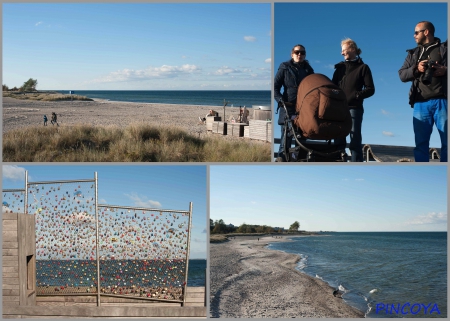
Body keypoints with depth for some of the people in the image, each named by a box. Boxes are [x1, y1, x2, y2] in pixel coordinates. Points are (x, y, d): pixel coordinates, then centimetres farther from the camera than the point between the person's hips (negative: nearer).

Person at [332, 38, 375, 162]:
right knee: (338, 138, 3)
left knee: (355, 138, -5)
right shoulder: (340, 67, 17)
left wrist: (356, 96, -15)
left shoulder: (362, 67, 4)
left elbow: (370, 89, -1)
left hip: (354, 108, -4)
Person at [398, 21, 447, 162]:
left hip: (441, 101, -3)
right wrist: (416, 69, -6)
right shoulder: (413, 54, 20)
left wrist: (445, 70, -15)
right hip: (421, 103, 3)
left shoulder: (444, 48, 9)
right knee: (421, 143, 1)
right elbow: (402, 75, 12)